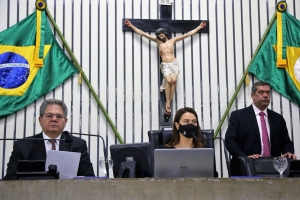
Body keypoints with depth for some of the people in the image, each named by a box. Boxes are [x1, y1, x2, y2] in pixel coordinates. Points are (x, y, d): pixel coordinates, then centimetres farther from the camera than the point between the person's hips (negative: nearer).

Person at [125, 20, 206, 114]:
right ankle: (167, 103, -19)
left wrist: (199, 27, 19)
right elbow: (143, 33, 12)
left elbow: (188, 34, 18)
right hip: (165, 65, -1)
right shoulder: (158, 41, 13)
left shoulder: (173, 40, 14)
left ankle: (169, 102, -18)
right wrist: (131, 26, 10)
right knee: (169, 81, -23)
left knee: (174, 80, -20)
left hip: (174, 64, 1)